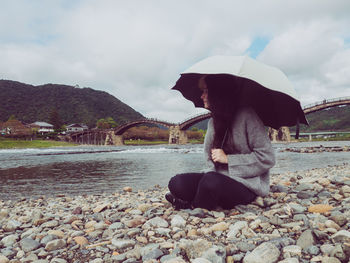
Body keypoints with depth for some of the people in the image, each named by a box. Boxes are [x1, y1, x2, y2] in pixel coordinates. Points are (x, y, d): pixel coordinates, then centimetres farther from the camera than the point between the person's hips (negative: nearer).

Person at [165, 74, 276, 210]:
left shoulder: (246, 116, -9)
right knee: (176, 183, -17)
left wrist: (228, 158, -14)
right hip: (218, 177, 5)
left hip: (247, 184, -4)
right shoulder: (213, 121, 14)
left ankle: (193, 208, -9)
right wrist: (210, 172, -4)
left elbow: (267, 158, -13)